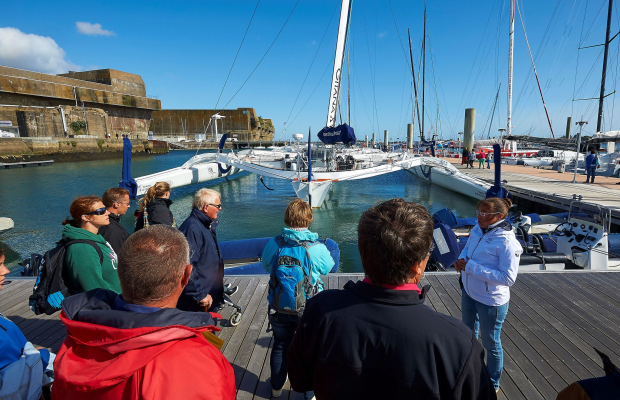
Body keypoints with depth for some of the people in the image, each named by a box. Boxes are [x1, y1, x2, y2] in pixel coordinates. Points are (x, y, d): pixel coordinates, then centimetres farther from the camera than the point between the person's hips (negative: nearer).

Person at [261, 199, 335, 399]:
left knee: (280, 346, 25)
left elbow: (265, 265, 3)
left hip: (279, 308, 3)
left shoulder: (273, 244, -15)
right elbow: (328, 268, -3)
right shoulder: (317, 248, -23)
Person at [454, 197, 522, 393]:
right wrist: (461, 260, -11)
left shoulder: (507, 243, -26)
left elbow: (508, 278, -29)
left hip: (491, 301, -7)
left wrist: (471, 267, -30)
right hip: (469, 292, 7)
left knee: (491, 344, 15)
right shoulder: (477, 229, -5)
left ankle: (492, 384, 41)